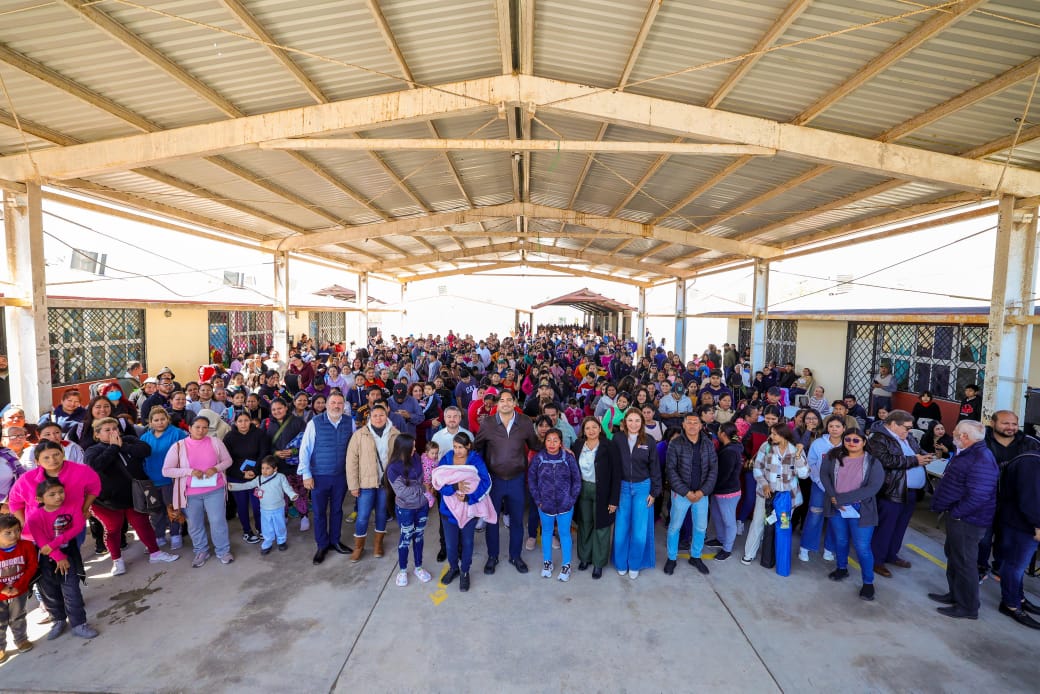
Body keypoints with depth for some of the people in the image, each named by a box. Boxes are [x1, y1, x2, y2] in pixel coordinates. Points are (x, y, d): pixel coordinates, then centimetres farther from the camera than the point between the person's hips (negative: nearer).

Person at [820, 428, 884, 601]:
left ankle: (868, 583, 21)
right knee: (841, 541, 18)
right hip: (836, 508, 2)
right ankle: (842, 569, 39)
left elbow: (872, 488, -15)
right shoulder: (833, 455, -1)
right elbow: (824, 474, -2)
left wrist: (842, 498, -19)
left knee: (862, 547, 2)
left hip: (860, 510, -2)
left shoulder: (873, 462, -8)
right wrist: (834, 498, -15)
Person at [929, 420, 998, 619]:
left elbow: (977, 497, -29)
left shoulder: (981, 460, -25)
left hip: (966, 520, -10)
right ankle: (955, 594, 37)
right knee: (953, 556, 22)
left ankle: (968, 608, 17)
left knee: (963, 562, 3)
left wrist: (955, 513, -20)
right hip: (957, 516, 10)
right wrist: (944, 507, 17)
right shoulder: (966, 453, 9)